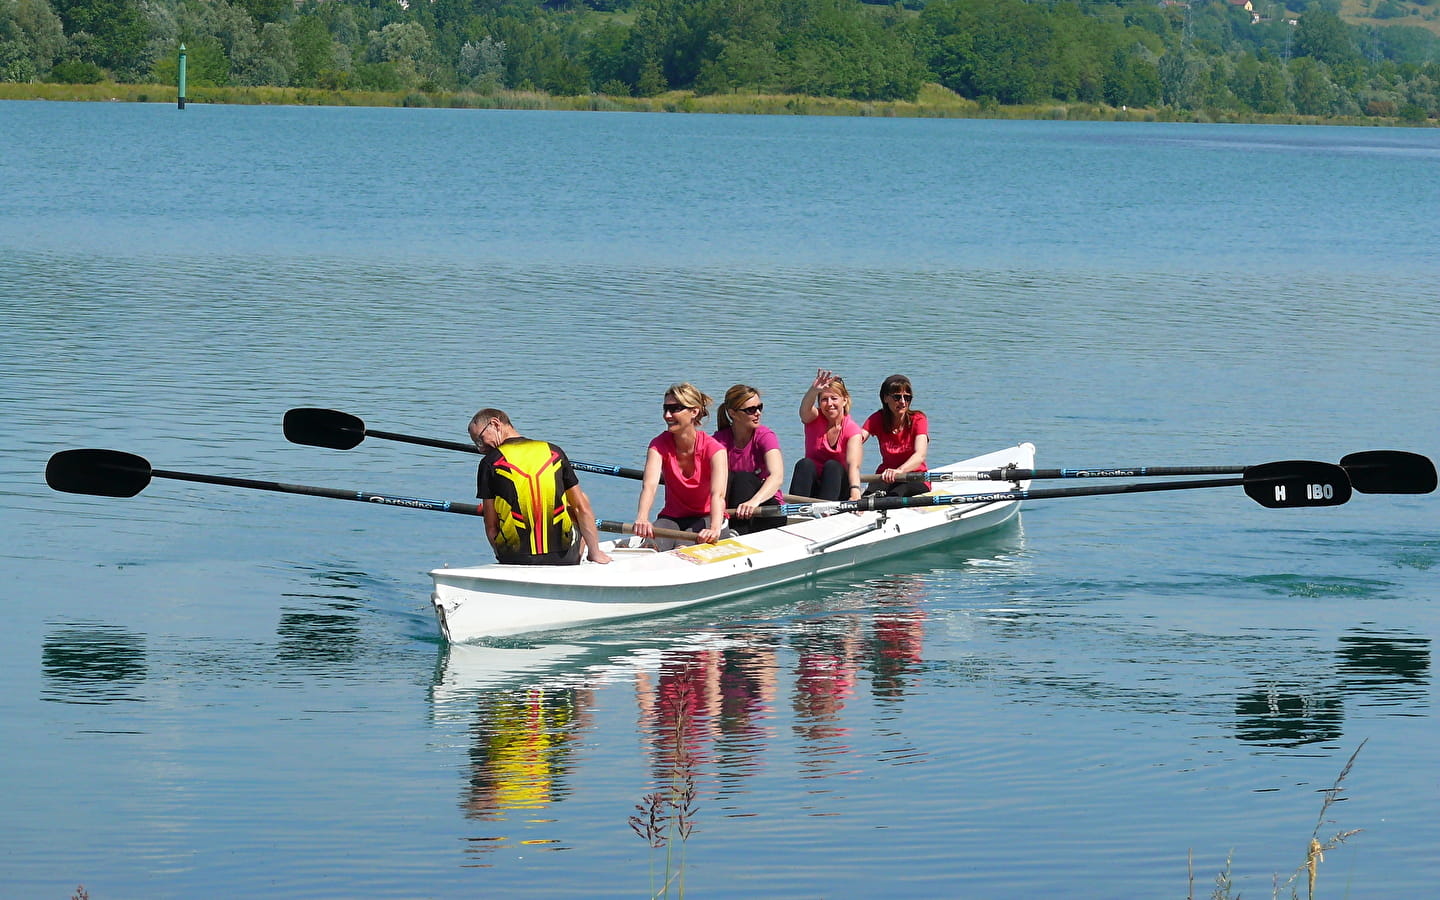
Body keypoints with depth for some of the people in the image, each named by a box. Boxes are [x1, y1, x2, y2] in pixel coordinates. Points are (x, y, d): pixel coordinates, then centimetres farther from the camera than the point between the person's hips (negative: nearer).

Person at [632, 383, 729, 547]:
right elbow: (650, 485, -24)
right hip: (672, 517, 2)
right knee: (652, 543, -33)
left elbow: (718, 494, -30)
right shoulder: (659, 445, -6)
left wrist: (715, 529, -51)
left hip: (706, 517, -2)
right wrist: (642, 519, -46)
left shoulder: (713, 448, -15)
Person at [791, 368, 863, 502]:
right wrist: (814, 390, -52)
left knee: (832, 465, -29)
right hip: (812, 485, 1)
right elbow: (805, 409, -28)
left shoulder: (852, 429, -8)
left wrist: (855, 492, -46)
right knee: (805, 464, -28)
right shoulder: (814, 418, -1)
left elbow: (853, 464, -25)